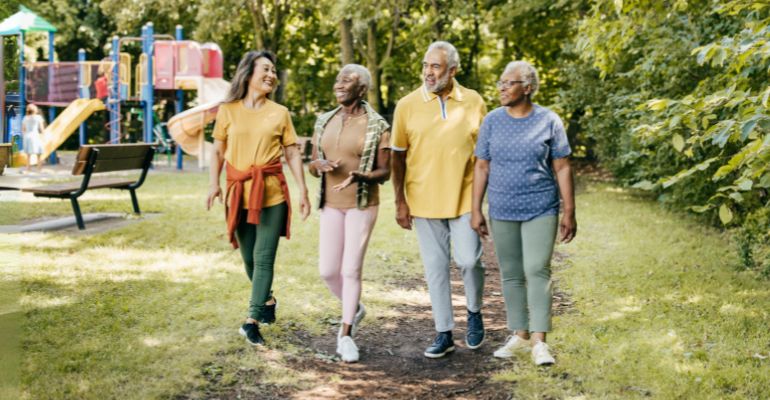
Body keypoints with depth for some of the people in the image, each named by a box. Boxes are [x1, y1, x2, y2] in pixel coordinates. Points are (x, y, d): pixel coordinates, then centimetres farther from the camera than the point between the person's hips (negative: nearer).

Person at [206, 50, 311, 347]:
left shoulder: (280, 113, 4)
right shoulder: (228, 111, 5)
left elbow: (293, 154, 4)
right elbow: (218, 150, 9)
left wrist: (303, 191, -3)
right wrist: (214, 182, -4)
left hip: (272, 194, -1)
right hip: (239, 194, 1)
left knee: (263, 258, -8)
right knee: (249, 258, 10)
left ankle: (253, 320, -8)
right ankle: (268, 301, 35)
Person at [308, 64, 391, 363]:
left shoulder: (376, 126, -8)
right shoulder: (324, 122, 5)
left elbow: (384, 172, -7)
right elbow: (312, 165, 10)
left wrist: (360, 176, -27)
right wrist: (320, 166, -14)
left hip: (362, 205, -4)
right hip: (331, 204, 4)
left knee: (351, 269, -4)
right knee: (328, 271, 4)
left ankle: (346, 333, 12)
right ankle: (354, 309, 33)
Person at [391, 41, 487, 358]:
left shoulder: (474, 103, 0)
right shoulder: (407, 106, -1)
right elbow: (398, 156, 3)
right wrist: (400, 202, -1)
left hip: (465, 198, 0)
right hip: (423, 200, 1)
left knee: (469, 260, -5)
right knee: (435, 268, 6)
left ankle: (474, 312, 24)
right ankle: (444, 334, 17)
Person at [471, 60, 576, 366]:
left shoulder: (548, 121, -3)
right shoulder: (492, 121, 3)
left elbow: (562, 168, 0)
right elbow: (481, 167, 6)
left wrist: (569, 212, -2)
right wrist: (476, 211, 4)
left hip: (541, 210, -3)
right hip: (502, 212, 3)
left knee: (537, 271, -9)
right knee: (511, 274, 9)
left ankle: (539, 341, -7)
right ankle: (520, 335, 21)